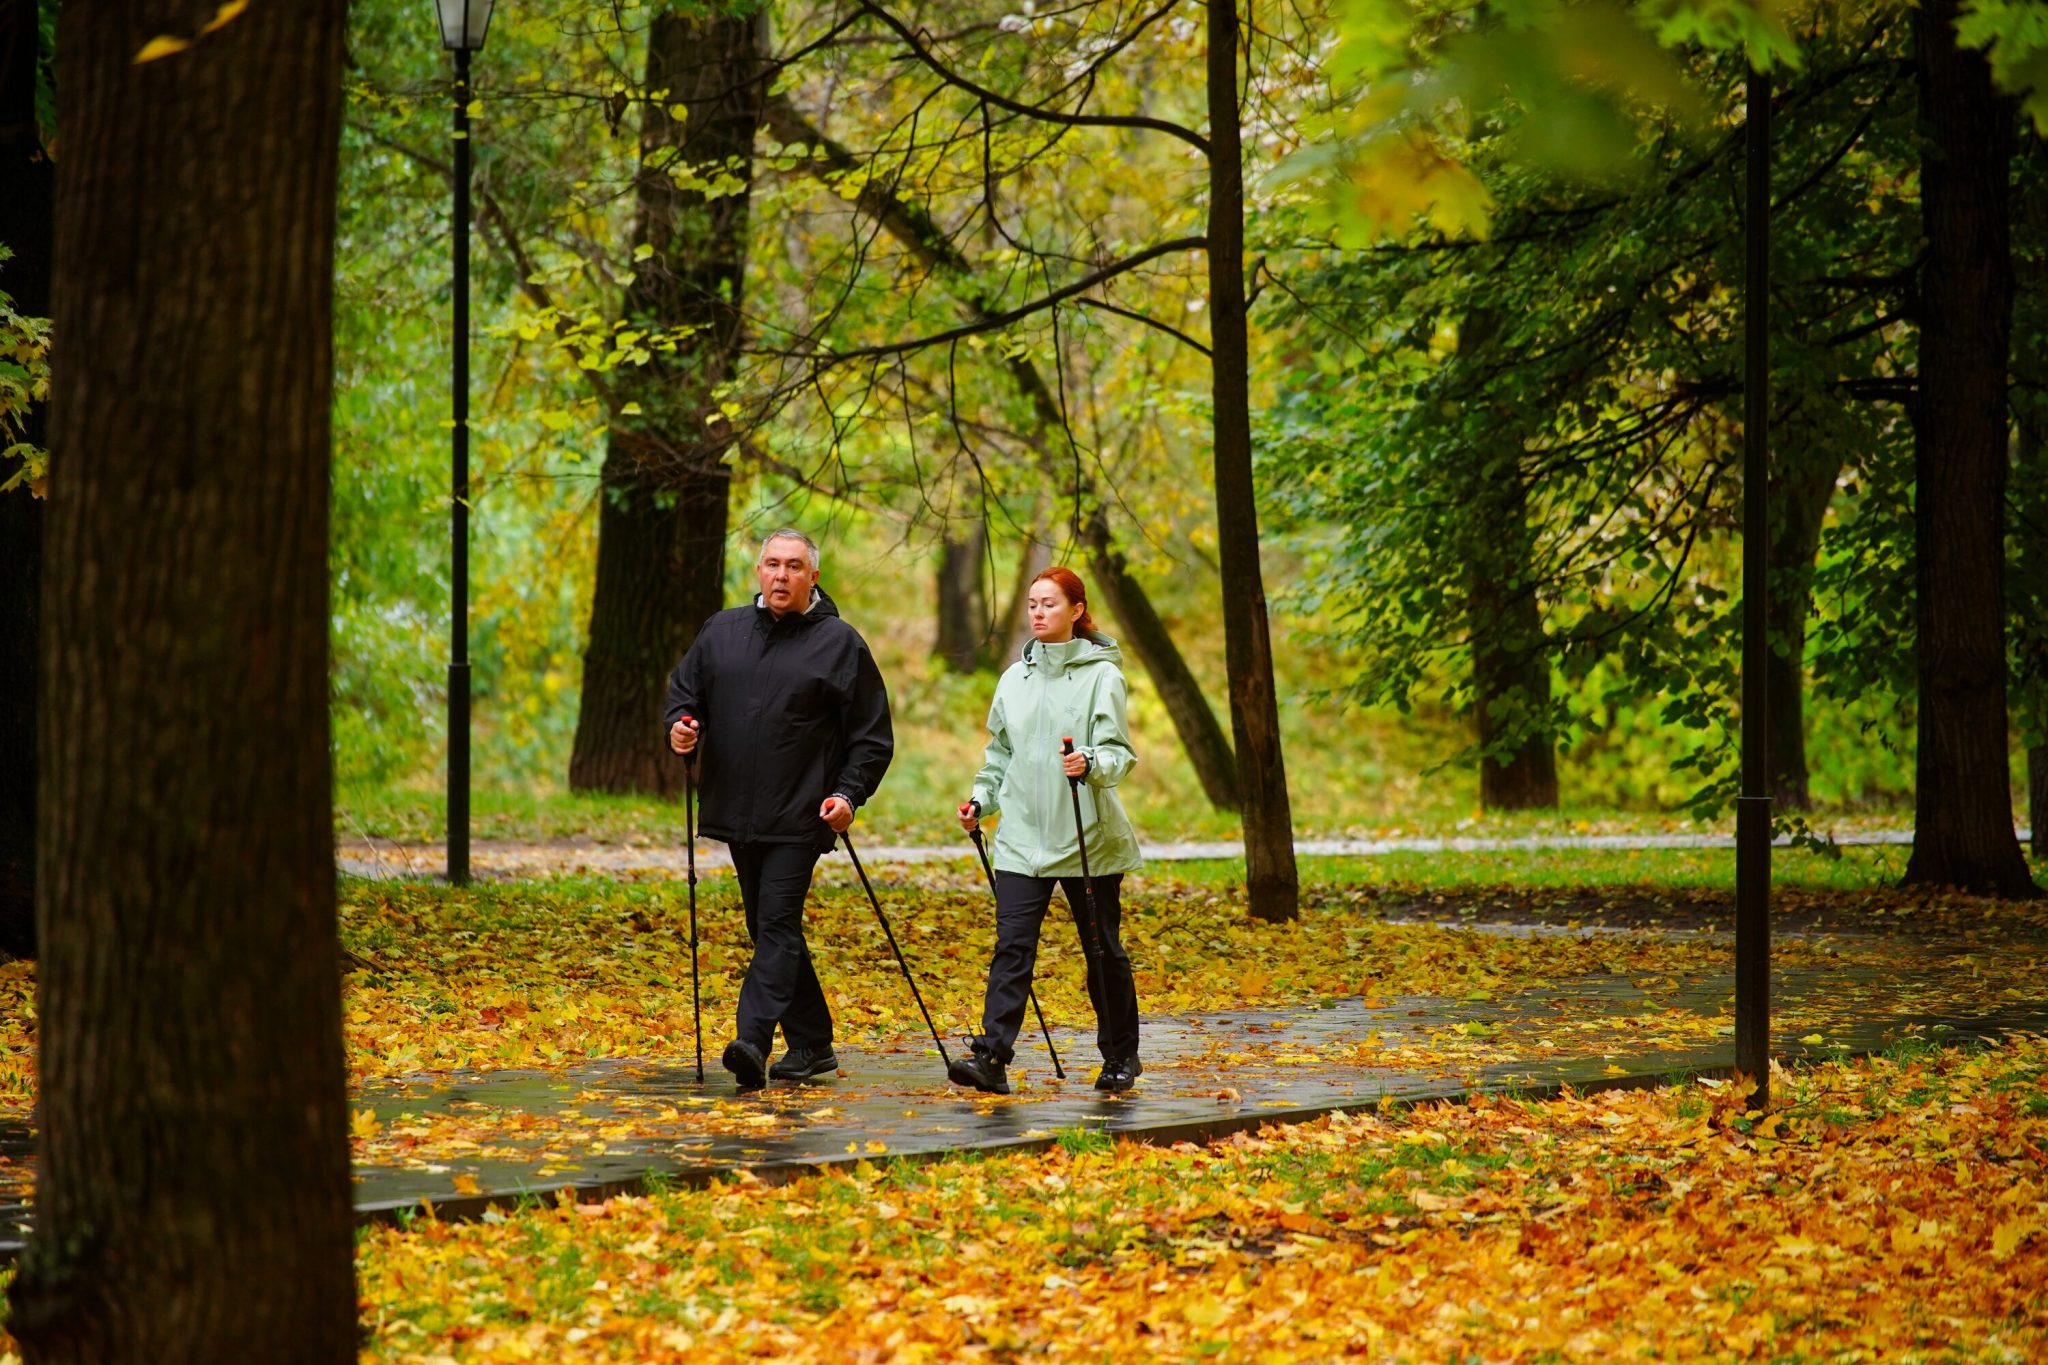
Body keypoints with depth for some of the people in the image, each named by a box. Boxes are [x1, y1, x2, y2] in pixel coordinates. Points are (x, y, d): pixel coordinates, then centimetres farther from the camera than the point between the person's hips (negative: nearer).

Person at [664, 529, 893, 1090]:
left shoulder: (840, 643, -1)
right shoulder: (722, 631, 11)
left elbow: (872, 735, 1)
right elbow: (684, 691, 19)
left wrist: (850, 794, -12)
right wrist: (682, 726, -3)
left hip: (800, 817, -5)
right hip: (737, 812, 6)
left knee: (778, 924, -14)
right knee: (768, 927, 10)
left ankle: (753, 1042, -23)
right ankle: (812, 1044, 20)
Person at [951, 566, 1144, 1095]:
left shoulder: (1101, 675, -4)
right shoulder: (1015, 678, 12)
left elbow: (1118, 750, -12)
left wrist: (1092, 764, -32)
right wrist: (981, 799, 9)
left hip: (1089, 838, -4)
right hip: (1022, 838, 4)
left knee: (1103, 950, 8)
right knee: (1012, 948, -9)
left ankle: (1120, 1057, 22)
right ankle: (991, 1057, -16)